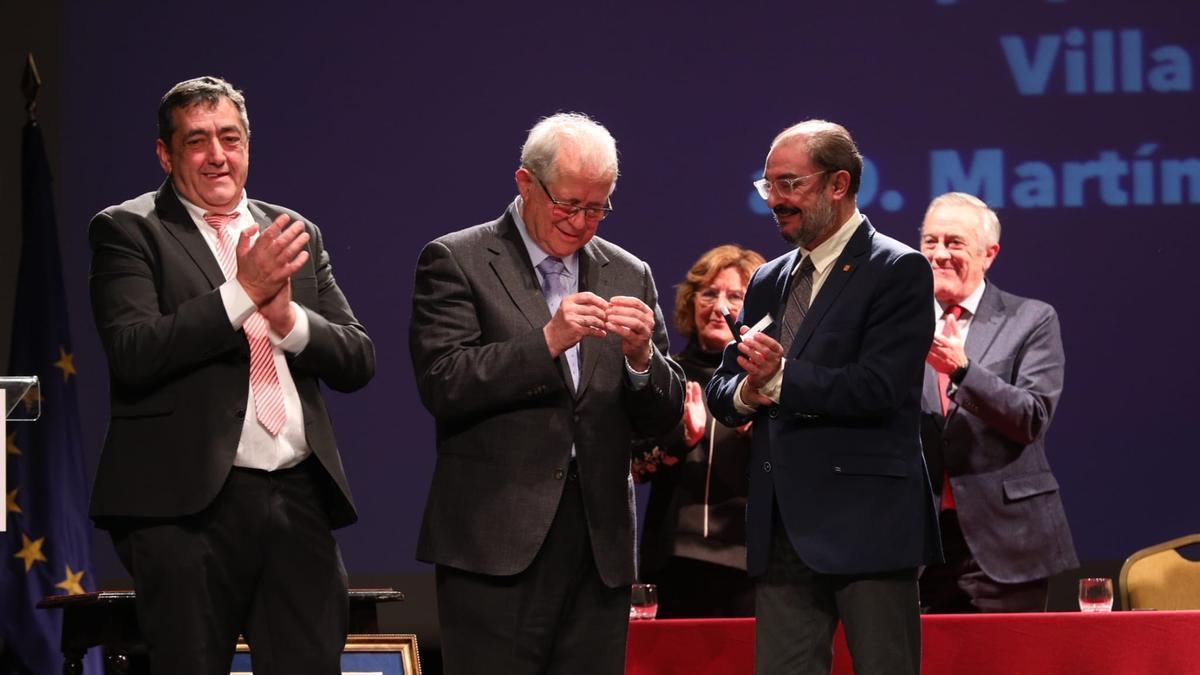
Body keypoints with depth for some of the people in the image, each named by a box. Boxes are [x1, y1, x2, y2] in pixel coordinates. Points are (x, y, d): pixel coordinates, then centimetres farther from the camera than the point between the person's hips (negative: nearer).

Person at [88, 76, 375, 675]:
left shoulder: (295, 235, 17)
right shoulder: (127, 231, 2)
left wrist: (290, 320, -8)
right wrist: (244, 292, -15)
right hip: (190, 506, -4)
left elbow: (359, 361, 12)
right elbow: (132, 353, -13)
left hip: (301, 502, 4)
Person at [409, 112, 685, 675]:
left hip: (600, 544, 4)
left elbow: (662, 417, 13)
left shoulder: (628, 277, 14)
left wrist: (641, 355, -8)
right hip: (496, 543, -4)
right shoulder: (455, 262, 1)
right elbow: (442, 386, -10)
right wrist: (548, 340, -18)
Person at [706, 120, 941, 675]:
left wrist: (782, 378, -20)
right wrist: (745, 393, -7)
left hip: (867, 525, -7)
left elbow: (880, 386, -14)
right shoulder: (768, 282, 19)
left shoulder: (898, 271, -4)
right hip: (783, 530, 7)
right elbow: (721, 391, 17)